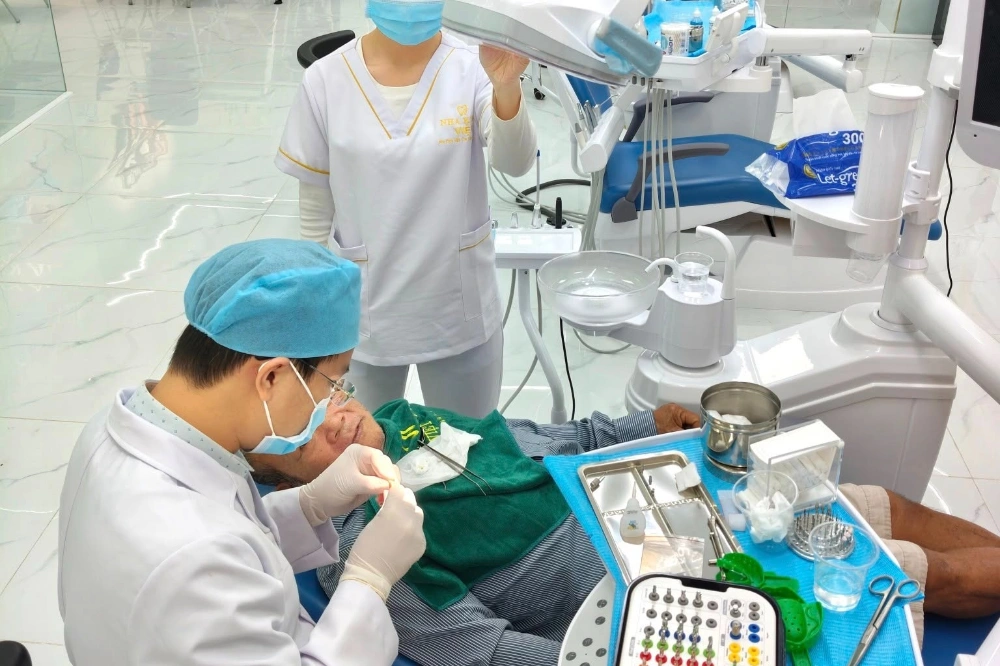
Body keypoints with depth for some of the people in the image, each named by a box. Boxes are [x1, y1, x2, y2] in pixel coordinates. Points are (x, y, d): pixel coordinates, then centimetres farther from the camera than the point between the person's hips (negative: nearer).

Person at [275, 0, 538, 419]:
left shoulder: (472, 69, -11)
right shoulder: (326, 80, -8)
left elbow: (515, 163, -27)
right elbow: (315, 210, 0)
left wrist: (506, 87, -46)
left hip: (460, 312, 0)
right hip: (364, 312, 1)